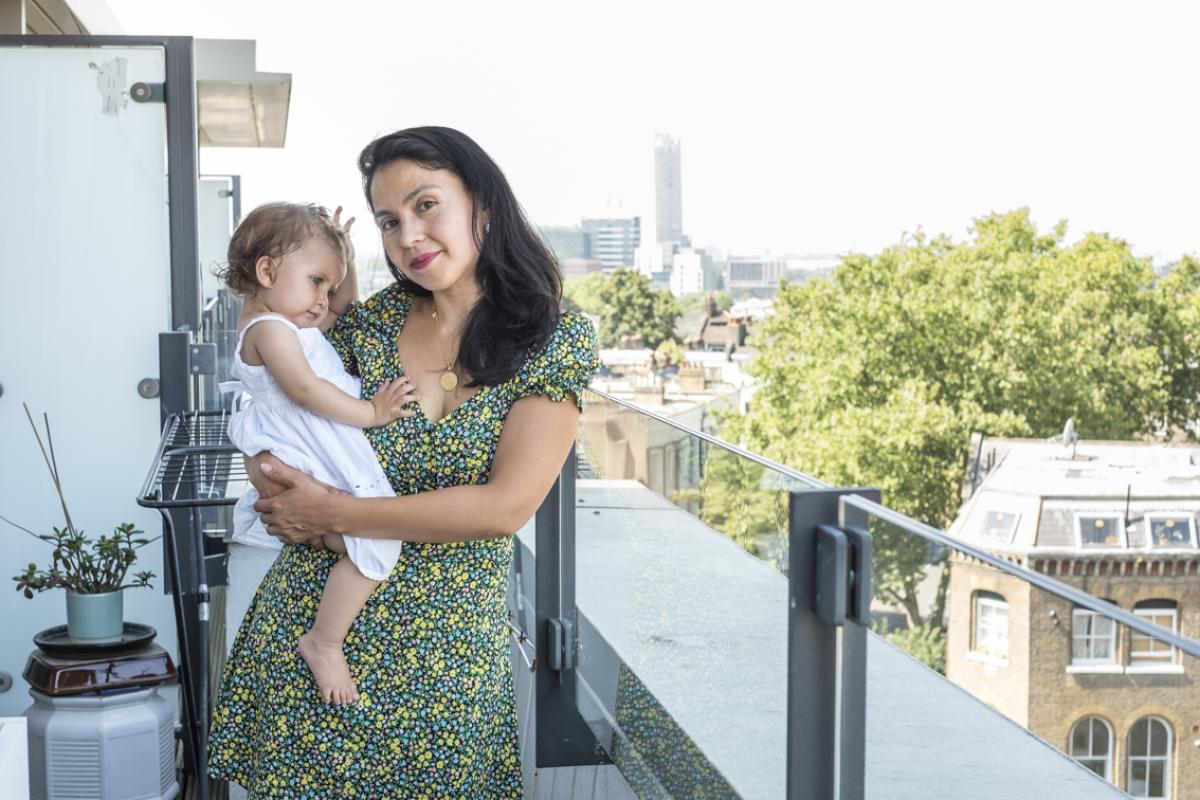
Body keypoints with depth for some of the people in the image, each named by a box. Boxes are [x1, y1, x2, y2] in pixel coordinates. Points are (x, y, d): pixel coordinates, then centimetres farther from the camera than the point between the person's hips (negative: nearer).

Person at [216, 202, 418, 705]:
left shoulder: (291, 323, 21)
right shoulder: (268, 328, -11)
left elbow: (343, 310, 35)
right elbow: (305, 389, -23)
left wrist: (342, 253, 24)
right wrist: (370, 413, -19)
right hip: (303, 475, -11)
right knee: (375, 544, -23)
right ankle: (324, 643, -12)